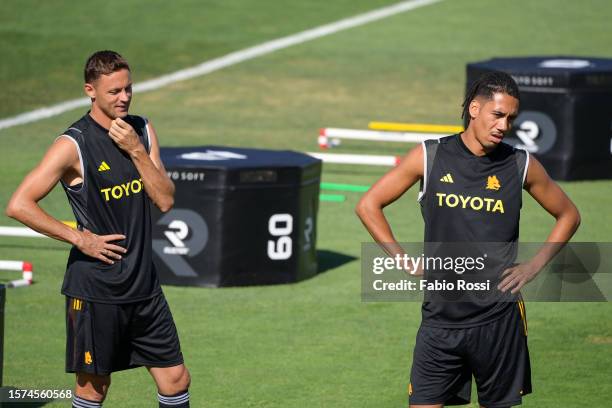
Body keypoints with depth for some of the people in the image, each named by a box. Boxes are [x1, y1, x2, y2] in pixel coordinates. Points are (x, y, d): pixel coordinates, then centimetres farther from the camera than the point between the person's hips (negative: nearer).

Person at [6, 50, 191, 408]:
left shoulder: (142, 130, 7)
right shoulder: (73, 145, -12)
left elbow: (165, 200, 0)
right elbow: (19, 205, -17)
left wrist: (136, 150, -11)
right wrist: (79, 238, -15)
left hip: (143, 284, 6)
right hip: (95, 288, -6)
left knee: (176, 379, 6)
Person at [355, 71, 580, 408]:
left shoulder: (521, 166, 2)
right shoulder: (429, 157, -1)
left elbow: (568, 215, 16)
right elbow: (368, 205, 7)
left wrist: (534, 266, 5)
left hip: (499, 319, 1)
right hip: (440, 316, 0)